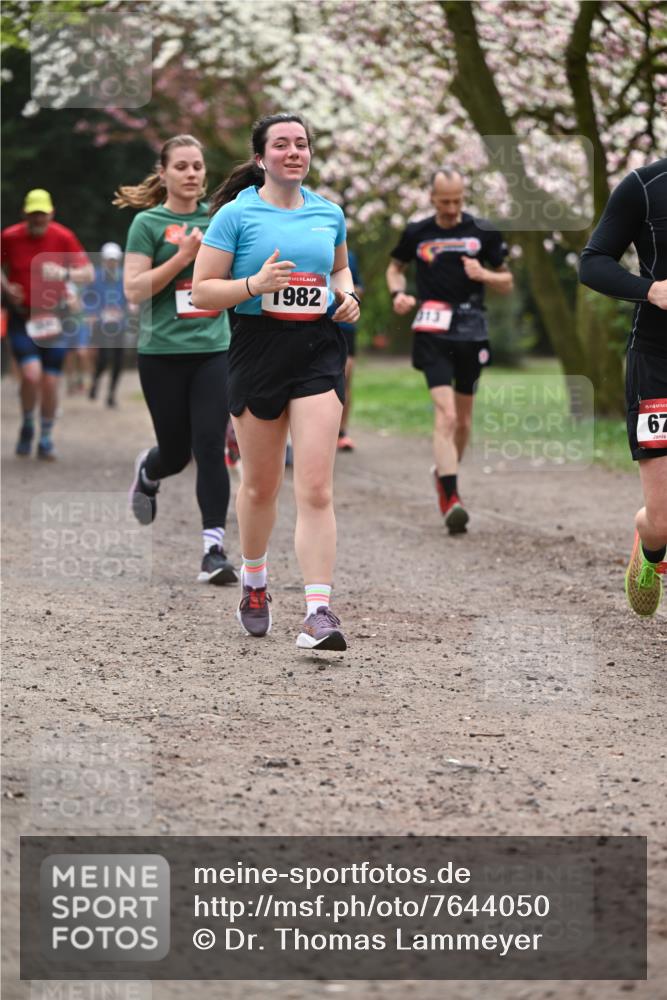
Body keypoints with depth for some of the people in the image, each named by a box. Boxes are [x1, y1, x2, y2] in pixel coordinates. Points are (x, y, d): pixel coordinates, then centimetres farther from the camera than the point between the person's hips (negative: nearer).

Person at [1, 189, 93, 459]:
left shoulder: (63, 237, -7)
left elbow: (88, 274, -7)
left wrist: (66, 274, -27)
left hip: (53, 318, 1)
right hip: (22, 318, -1)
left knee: (50, 383, 1)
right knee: (31, 374, -19)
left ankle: (46, 439, 20)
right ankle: (27, 426, 7)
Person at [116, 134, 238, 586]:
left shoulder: (217, 219, 8)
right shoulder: (148, 223, -3)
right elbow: (133, 290, -11)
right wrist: (183, 256, -18)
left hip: (214, 350, 2)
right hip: (162, 353, -2)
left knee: (211, 447, -10)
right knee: (176, 452, 8)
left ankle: (215, 549, -9)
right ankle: (146, 473, 46)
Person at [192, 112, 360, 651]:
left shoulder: (329, 213, 9)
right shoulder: (236, 214, -3)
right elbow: (202, 292, -4)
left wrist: (346, 294, 7)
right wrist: (255, 284, -20)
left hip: (319, 349, 2)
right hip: (258, 348, -1)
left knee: (316, 488, -10)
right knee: (261, 484, 12)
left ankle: (320, 611, -14)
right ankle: (254, 582, 38)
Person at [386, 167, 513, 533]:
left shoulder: (482, 232, 5)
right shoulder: (417, 233, 4)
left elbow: (506, 284, 11)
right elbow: (395, 267, 21)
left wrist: (483, 274, -10)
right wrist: (398, 293, 1)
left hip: (472, 333, 2)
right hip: (432, 333, -2)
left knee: (463, 418, 12)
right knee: (446, 414, -17)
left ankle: (444, 472, 38)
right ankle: (451, 500, -23)